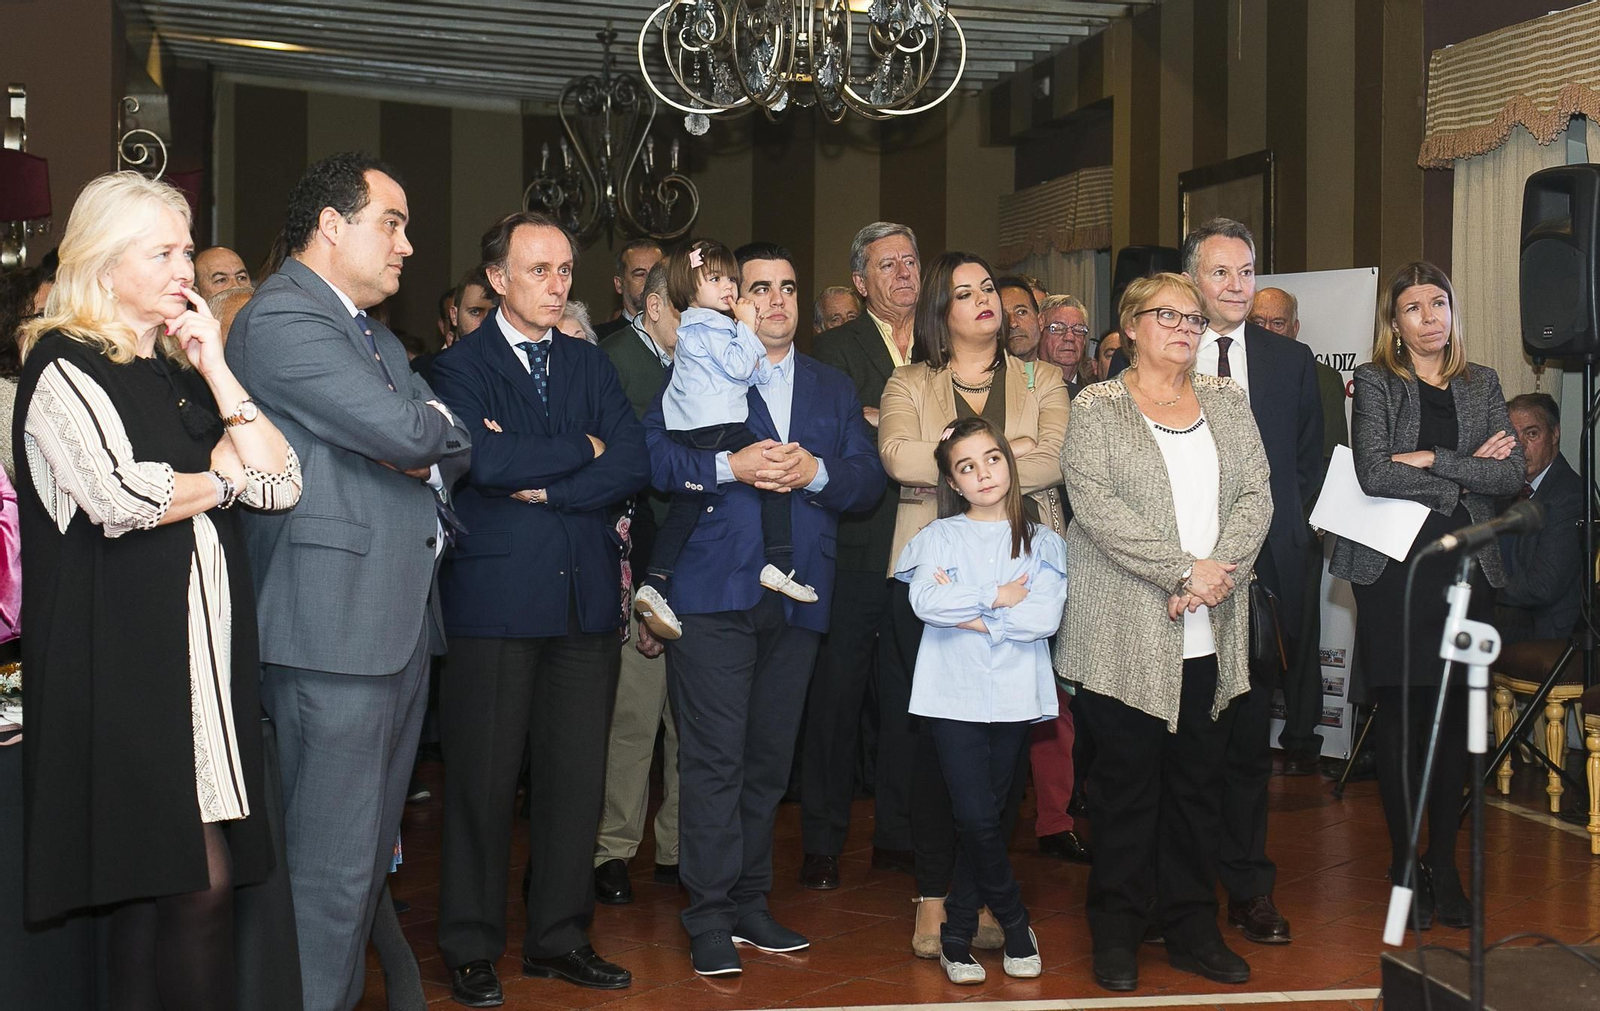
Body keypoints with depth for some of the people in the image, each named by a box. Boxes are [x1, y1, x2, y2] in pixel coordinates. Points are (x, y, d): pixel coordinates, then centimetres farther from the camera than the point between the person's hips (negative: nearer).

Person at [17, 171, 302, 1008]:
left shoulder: (184, 372, 19)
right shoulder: (63, 366, -2)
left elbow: (282, 483, 9)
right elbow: (118, 496, -18)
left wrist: (216, 372, 1)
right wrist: (224, 476, 0)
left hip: (208, 650, 7)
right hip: (123, 658, -7)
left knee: (169, 884, 6)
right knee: (197, 882, -11)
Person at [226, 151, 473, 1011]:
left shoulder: (374, 334, 22)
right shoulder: (281, 319, -11)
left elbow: (455, 448, 16)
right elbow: (403, 430, -20)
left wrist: (424, 447, -6)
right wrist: (430, 420, 2)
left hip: (398, 624, 10)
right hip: (335, 628, -10)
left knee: (369, 852, 14)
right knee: (334, 862, -6)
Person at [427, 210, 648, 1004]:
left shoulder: (590, 365, 14)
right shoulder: (461, 366, 0)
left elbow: (631, 466, 1)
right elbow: (484, 462, -18)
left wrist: (541, 485, -10)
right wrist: (580, 450, -6)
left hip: (585, 598, 5)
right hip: (495, 601, -4)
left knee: (577, 775, 8)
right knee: (483, 779, 2)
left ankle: (560, 937, 21)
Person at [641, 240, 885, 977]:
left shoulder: (833, 388, 19)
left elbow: (869, 479, 9)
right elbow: (649, 454, -7)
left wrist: (816, 471, -9)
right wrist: (728, 466, -17)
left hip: (796, 596, 4)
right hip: (715, 589, -4)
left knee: (769, 756, 10)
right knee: (715, 756, -6)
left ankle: (749, 901, 20)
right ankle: (710, 915, 0)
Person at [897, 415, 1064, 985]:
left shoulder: (1041, 543, 6)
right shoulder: (940, 537, 4)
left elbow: (1045, 617, -9)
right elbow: (925, 602, -13)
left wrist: (969, 612, -11)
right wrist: (998, 598, -10)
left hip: (1014, 697, 2)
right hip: (953, 695, -1)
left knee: (988, 817, 5)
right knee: (975, 818, -9)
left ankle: (957, 935, 17)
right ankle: (1015, 924, 12)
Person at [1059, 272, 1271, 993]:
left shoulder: (1227, 403, 14)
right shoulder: (1098, 408, 1)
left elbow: (1256, 496, 5)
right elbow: (1096, 505, -12)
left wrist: (1220, 570, -11)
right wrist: (1183, 571, -16)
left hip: (1211, 634, 4)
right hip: (1127, 635, -4)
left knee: (1200, 783, 8)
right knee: (1128, 784, 1)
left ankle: (1193, 930, 18)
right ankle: (1117, 934, 12)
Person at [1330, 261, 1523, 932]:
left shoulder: (1481, 384, 13)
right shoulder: (1374, 383, 2)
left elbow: (1513, 475, 0)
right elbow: (1375, 474, -13)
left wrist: (1431, 460, -9)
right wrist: (1467, 475, -7)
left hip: (1465, 568, 3)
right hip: (1393, 568, -3)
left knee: (1455, 715, 4)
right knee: (1399, 714, -1)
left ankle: (1444, 863, 14)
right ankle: (1403, 862, 9)